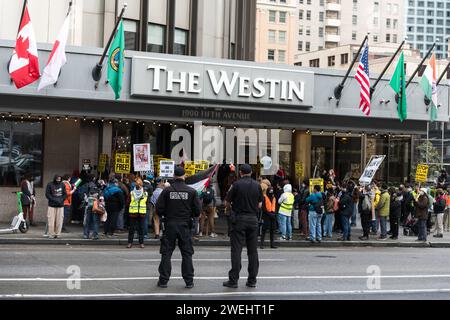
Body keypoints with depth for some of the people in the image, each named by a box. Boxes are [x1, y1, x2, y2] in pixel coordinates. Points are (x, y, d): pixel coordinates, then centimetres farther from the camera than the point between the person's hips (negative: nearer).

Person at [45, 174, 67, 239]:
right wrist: (54, 200, -12)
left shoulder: (62, 185, 9)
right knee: (51, 220, -5)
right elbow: (47, 194, -2)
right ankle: (51, 234, 1)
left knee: (59, 221, -1)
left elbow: (65, 194, 11)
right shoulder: (50, 185, 1)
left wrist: (61, 200, -7)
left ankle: (58, 233, 7)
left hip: (60, 206, 2)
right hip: (52, 205, -2)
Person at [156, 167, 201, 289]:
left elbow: (159, 209, -7)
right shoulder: (192, 192, -4)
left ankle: (163, 280, 7)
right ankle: (189, 281, 9)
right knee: (187, 254, 8)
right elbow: (197, 211, -3)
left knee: (166, 253, 7)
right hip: (185, 226, 0)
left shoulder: (167, 191, -6)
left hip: (169, 225, 0)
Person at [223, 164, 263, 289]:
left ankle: (233, 280, -2)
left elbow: (227, 203, -4)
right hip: (253, 219, 4)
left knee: (236, 250, -1)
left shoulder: (237, 184, -9)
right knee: (253, 250, 8)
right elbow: (260, 205, 9)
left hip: (239, 219, -3)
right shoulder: (257, 185, 3)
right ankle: (252, 280, 11)